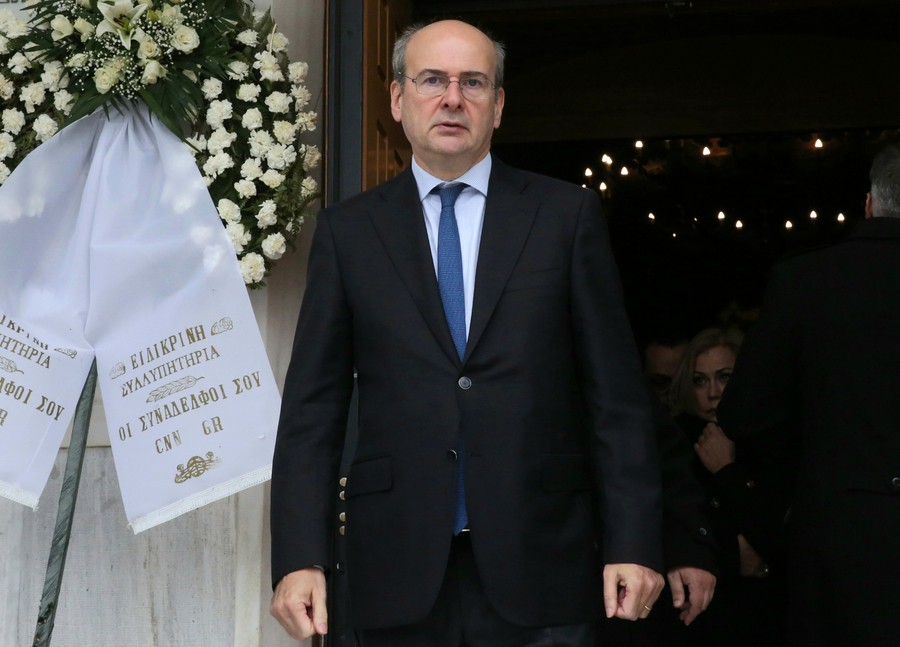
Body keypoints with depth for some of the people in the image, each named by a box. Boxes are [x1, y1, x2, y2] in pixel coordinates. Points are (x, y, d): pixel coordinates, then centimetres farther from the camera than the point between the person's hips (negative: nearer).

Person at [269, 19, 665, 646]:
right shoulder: (348, 230, 7)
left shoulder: (567, 213, 5)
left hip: (536, 565, -1)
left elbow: (616, 391, 2)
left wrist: (634, 543, -4)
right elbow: (313, 405, 4)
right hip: (399, 568, 1)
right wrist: (299, 558, -5)